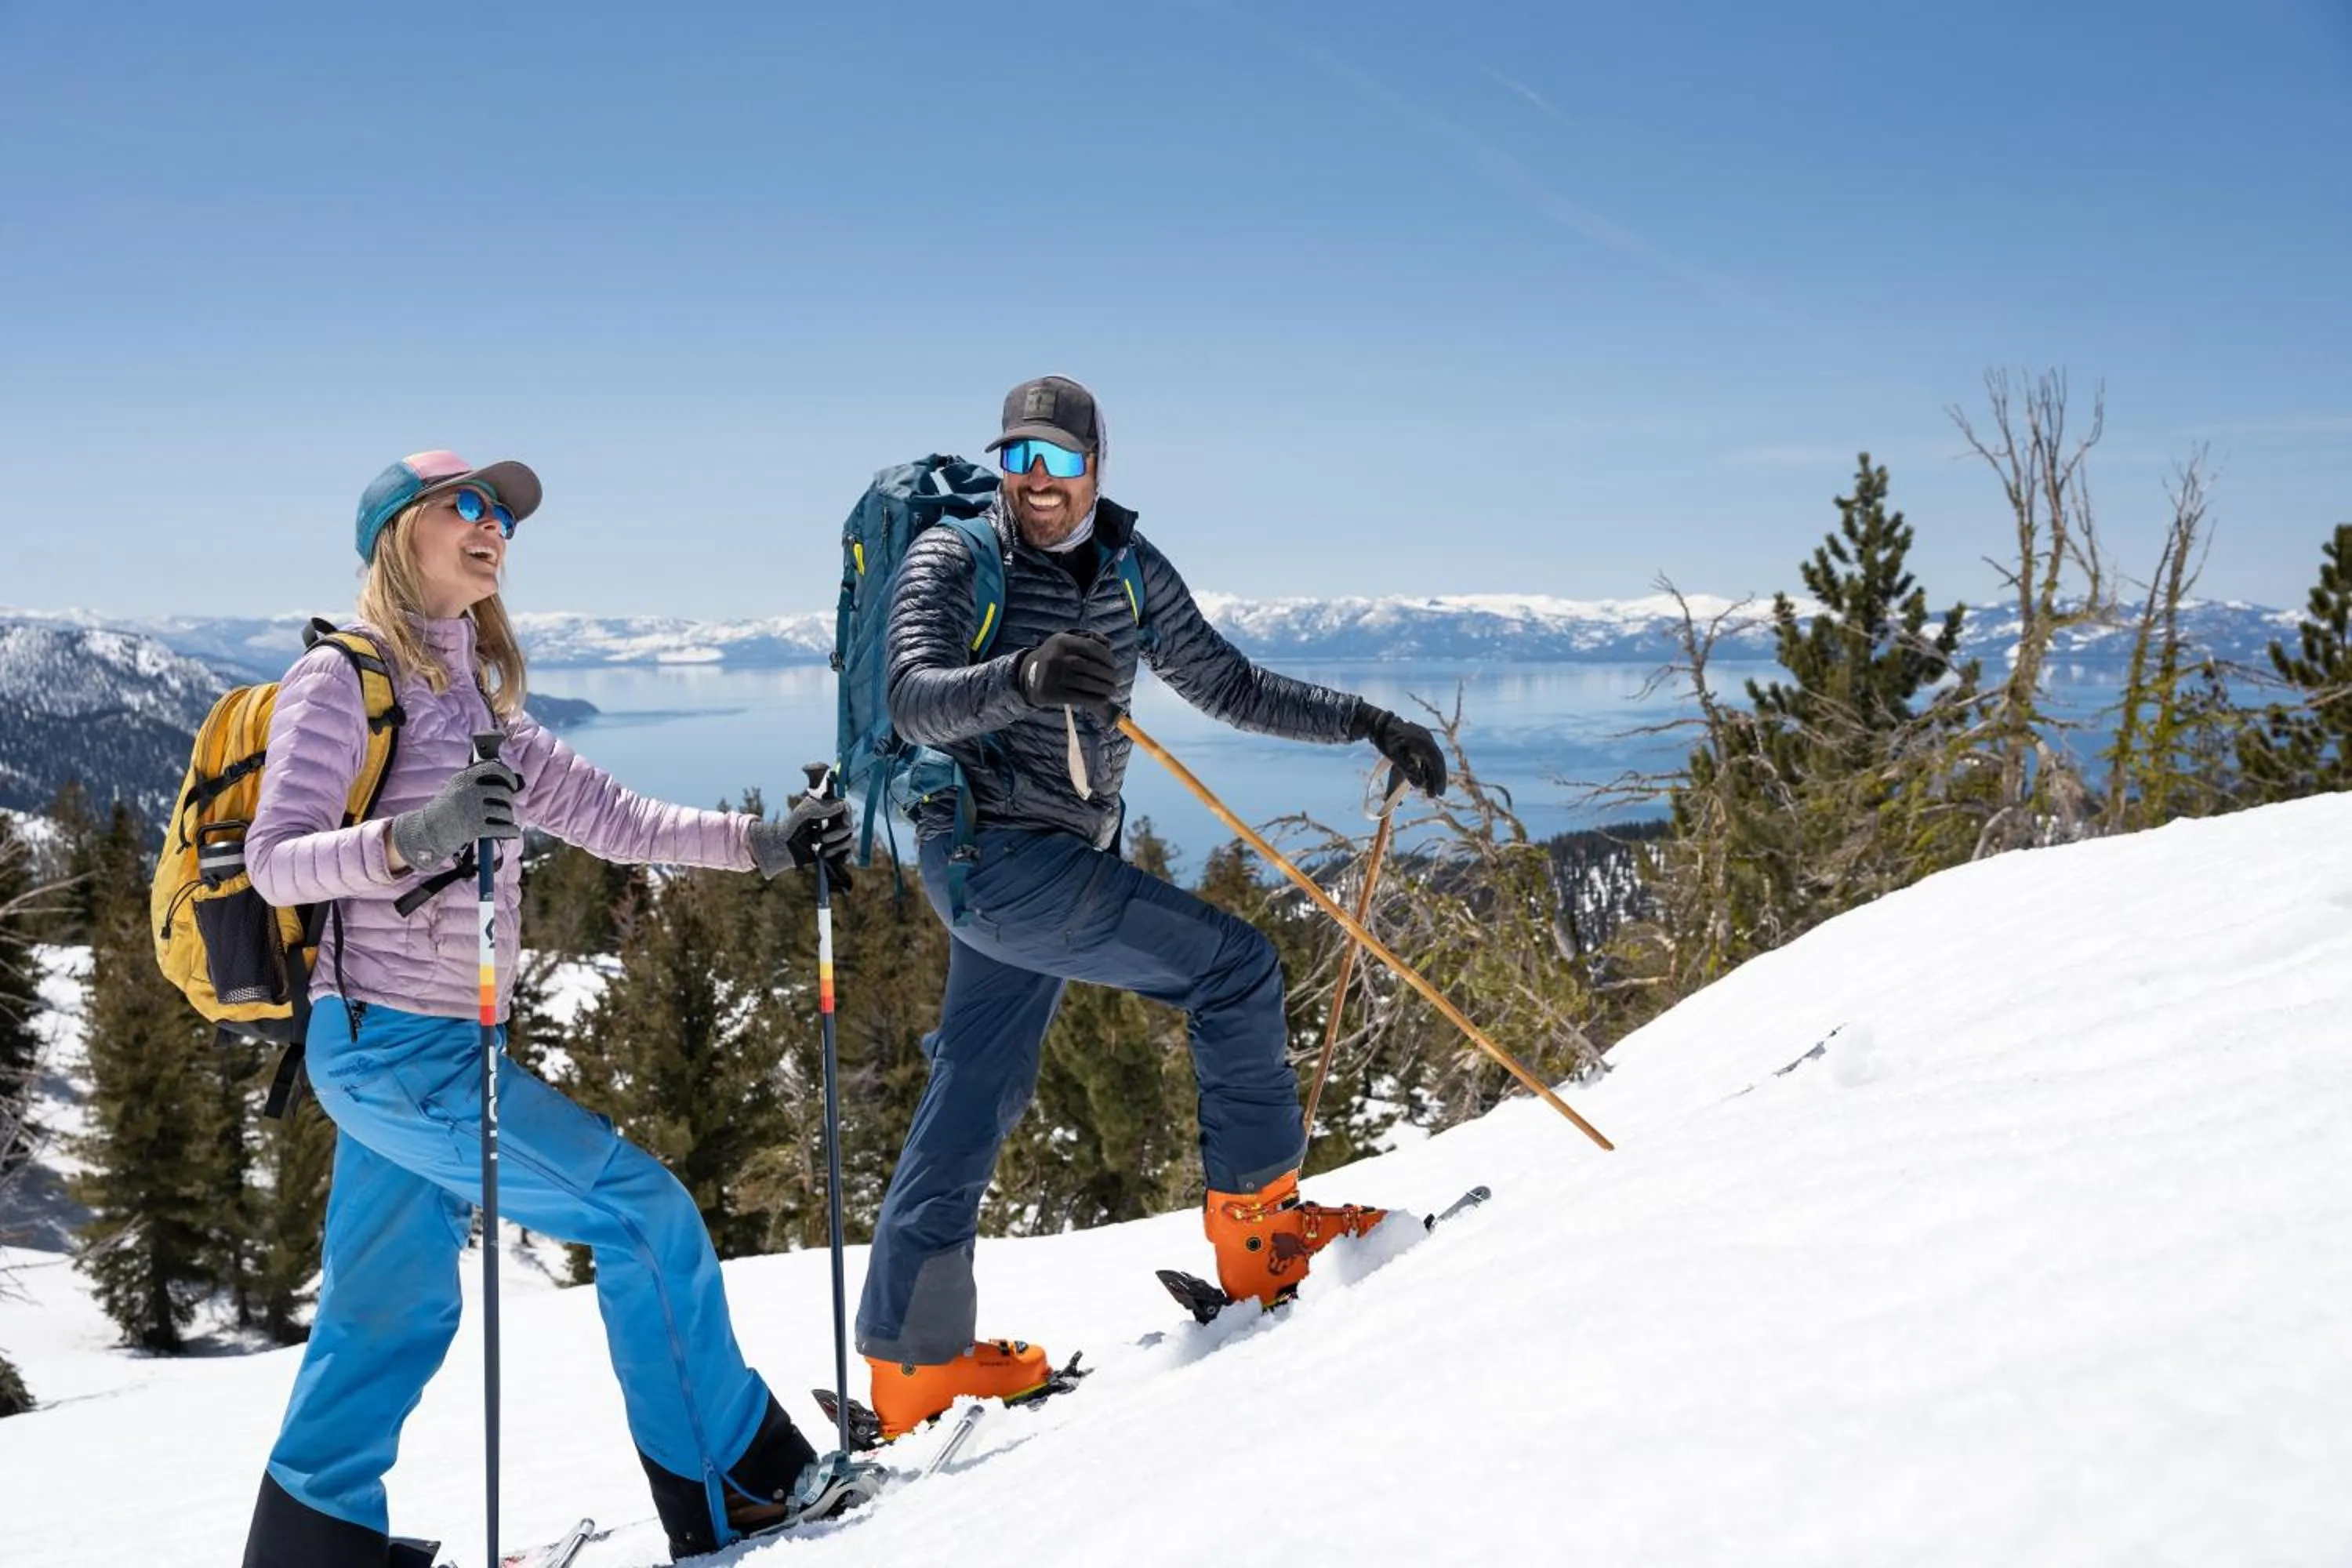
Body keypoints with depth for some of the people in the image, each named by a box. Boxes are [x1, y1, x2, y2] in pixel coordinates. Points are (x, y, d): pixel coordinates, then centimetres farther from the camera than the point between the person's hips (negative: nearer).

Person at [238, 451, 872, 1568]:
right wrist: (413, 835, -31)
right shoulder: (339, 679, -8)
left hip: (442, 1048, 8)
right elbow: (276, 862, -14)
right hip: (393, 1046, -8)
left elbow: (613, 818, 12)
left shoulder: (476, 702, 15)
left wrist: (763, 844, 4)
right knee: (644, 1212, -9)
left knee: (396, 1309, 15)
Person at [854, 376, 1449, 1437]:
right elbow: (915, 703, -24)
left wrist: (1366, 724, 8)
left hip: (1065, 862, 7)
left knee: (976, 1099, 10)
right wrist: (1023, 676, -44)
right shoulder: (952, 558, -9)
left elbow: (1228, 686, 16)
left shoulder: (1131, 571, 9)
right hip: (997, 857, -7)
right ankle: (1258, 1224, 3)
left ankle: (911, 1356, 19)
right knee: (1234, 966, -10)